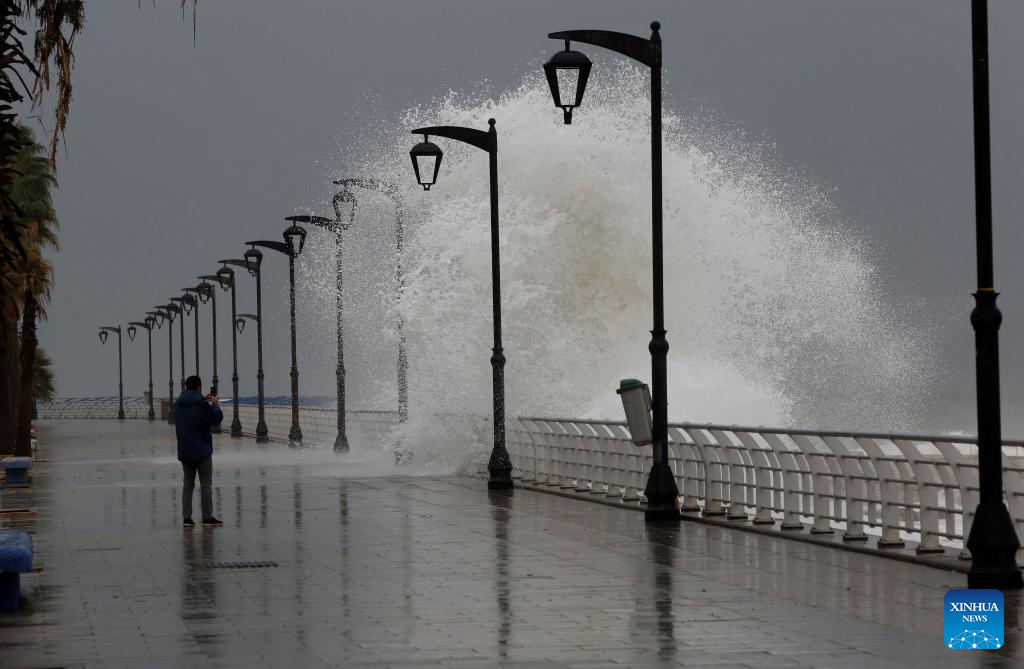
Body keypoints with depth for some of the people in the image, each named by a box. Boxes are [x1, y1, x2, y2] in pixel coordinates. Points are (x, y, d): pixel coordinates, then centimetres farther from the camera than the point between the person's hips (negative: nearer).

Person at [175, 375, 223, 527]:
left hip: (184, 451, 6)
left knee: (188, 483, 11)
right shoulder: (200, 404, -16)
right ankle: (207, 517, 2)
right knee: (206, 483, 2)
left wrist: (204, 401, 19)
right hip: (201, 450, -6)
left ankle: (187, 517, 5)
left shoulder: (179, 404, 6)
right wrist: (215, 404, 5)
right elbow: (217, 418, -10)